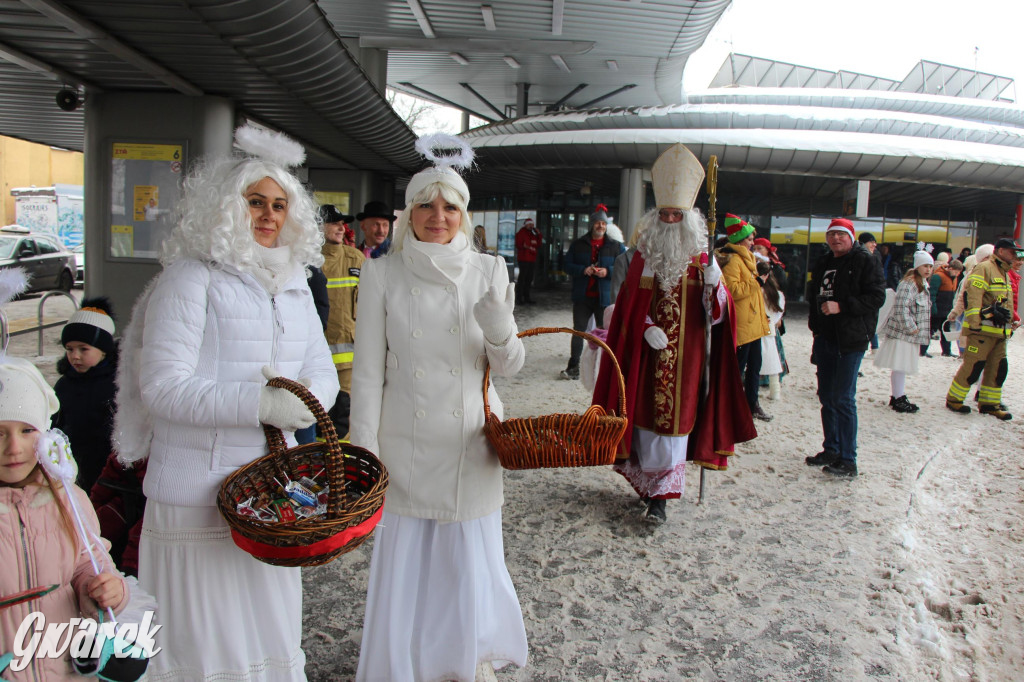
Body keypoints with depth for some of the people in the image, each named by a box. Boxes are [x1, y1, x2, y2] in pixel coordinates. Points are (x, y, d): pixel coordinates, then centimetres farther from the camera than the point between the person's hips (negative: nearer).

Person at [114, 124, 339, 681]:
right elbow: (162, 385, -15)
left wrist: (304, 398, -13)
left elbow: (322, 367, 10)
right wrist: (259, 404, -23)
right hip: (198, 491, -6)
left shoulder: (293, 284, 13)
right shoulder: (189, 279, -8)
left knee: (273, 626, 16)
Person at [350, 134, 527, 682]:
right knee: (403, 560, 7)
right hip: (405, 446, -1)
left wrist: (499, 328, -22)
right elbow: (368, 370, -3)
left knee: (470, 557, 11)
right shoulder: (382, 273, -4)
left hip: (469, 443, 1)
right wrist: (363, 452, -6)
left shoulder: (488, 271, -1)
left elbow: (509, 367, -1)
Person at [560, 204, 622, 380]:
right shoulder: (578, 244, 6)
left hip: (604, 297, -1)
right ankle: (573, 367, 10)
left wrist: (608, 271, -17)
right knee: (578, 331, 4)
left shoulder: (615, 246, 3)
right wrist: (583, 270, -14)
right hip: (582, 297, 1)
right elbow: (567, 265, 5)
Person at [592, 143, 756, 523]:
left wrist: (714, 283, -23)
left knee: (675, 419, 0)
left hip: (685, 356, -1)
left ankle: (661, 495, 6)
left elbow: (717, 315, -3)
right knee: (647, 416, 5)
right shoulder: (644, 255, 5)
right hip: (647, 354, 1)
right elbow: (630, 304, 7)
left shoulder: (700, 259, 1)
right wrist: (647, 328, -10)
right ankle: (651, 484, 23)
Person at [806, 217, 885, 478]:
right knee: (826, 396, 12)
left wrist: (841, 306, -22)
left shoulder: (864, 261, -6)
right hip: (825, 337, 8)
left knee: (843, 398, -9)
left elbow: (877, 297, -14)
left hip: (851, 339, -7)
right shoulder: (823, 264, 17)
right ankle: (831, 450, 24)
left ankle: (848, 460, -3)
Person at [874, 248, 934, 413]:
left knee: (903, 367, 15)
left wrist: (917, 329, 19)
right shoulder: (909, 284, -17)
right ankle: (898, 399, -1)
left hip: (912, 333, 10)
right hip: (902, 332, -10)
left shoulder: (923, 284, 16)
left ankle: (898, 396, 23)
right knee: (900, 366, -6)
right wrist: (912, 328, -18)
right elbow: (901, 309, -24)